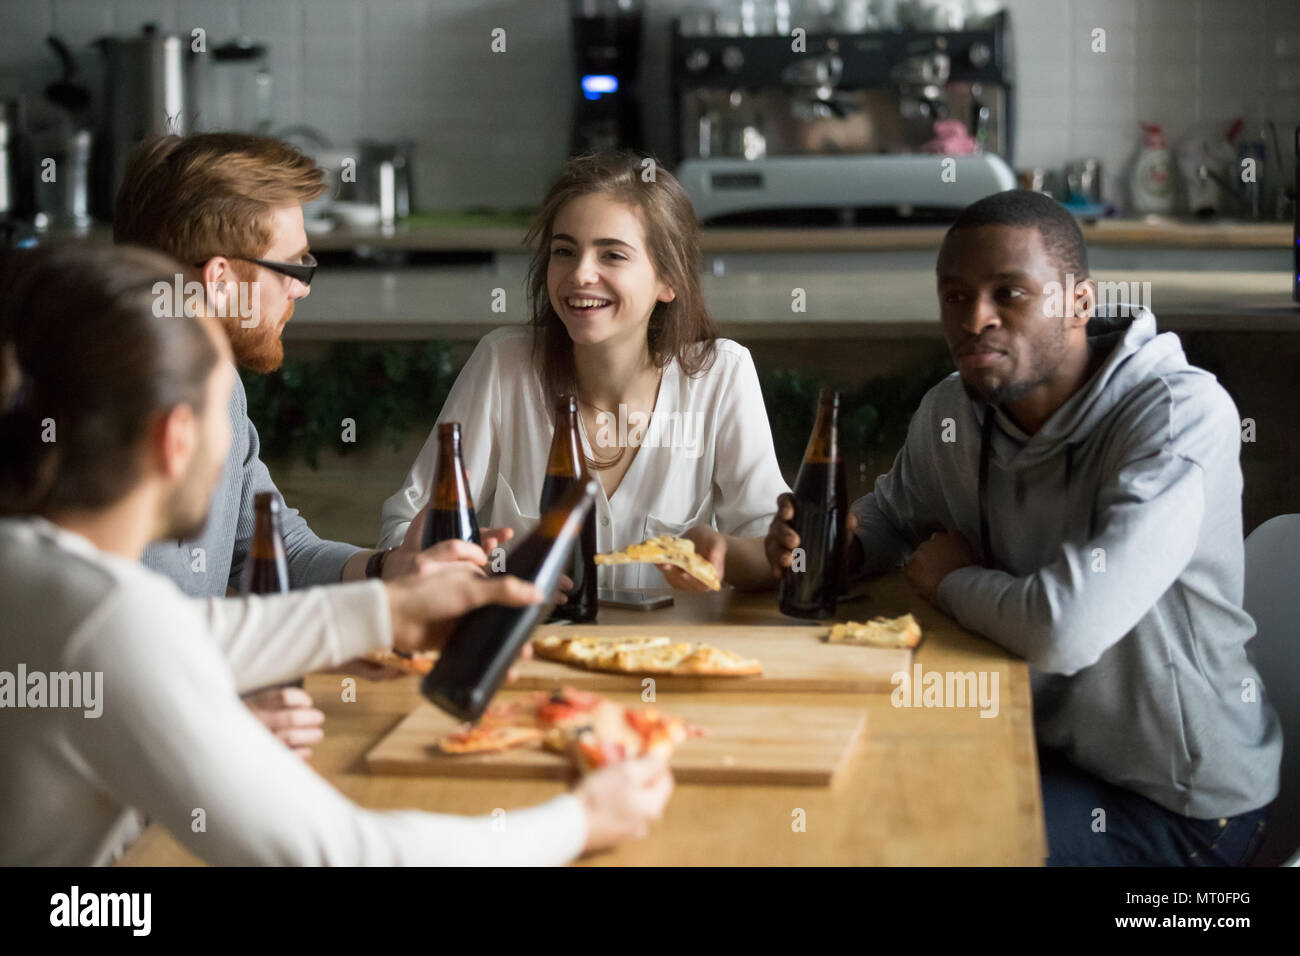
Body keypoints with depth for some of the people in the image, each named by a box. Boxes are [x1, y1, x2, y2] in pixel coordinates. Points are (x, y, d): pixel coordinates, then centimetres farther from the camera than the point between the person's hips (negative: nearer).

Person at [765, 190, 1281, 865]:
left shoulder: (1179, 414, -26)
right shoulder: (950, 412, -3)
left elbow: (1065, 631, -36)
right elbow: (892, 512, 19)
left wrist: (950, 580, -14)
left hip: (1177, 808, -6)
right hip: (1041, 745, 6)